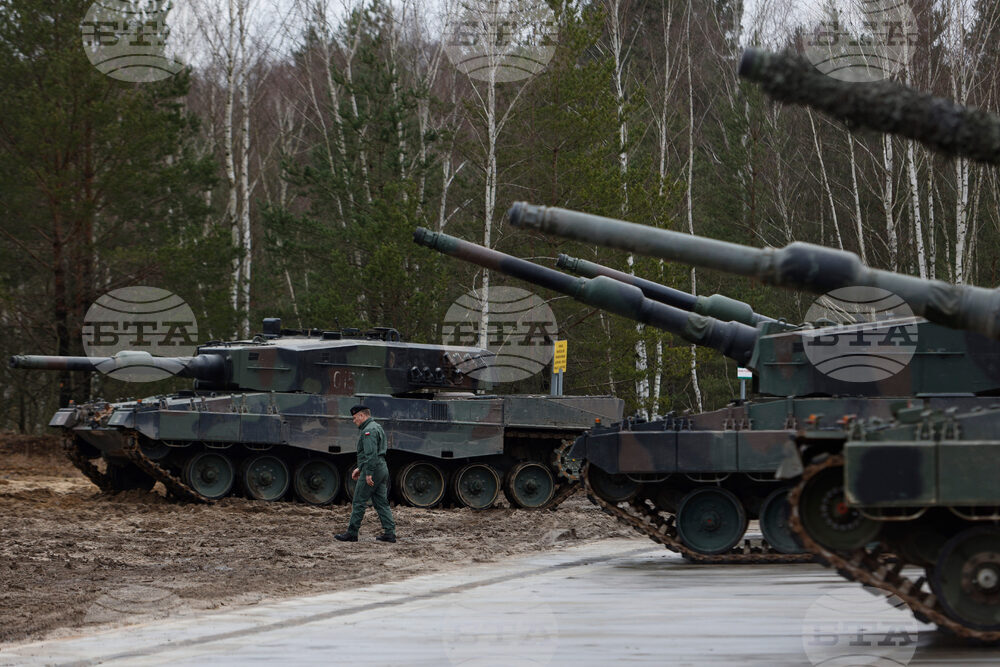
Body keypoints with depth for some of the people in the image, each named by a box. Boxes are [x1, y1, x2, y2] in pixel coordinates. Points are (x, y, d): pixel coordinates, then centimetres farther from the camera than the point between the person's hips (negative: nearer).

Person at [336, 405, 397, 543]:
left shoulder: (368, 430, -14)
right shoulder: (377, 428, 20)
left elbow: (371, 454, -23)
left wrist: (368, 473, -24)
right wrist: (359, 468, 26)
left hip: (373, 470, -10)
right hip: (382, 468, 10)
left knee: (359, 502, -3)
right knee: (382, 503, 8)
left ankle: (352, 533, 1)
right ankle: (390, 533, 4)